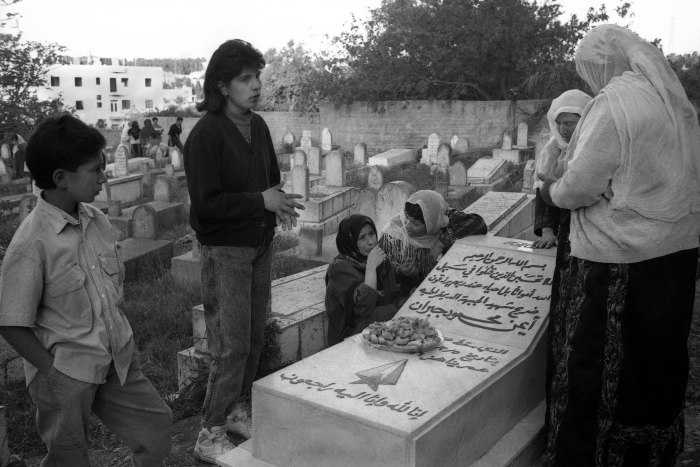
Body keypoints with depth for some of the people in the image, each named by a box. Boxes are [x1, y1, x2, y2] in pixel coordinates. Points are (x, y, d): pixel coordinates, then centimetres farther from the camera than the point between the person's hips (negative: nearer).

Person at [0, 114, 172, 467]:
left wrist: (122, 342, 5)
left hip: (117, 360, 6)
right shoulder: (32, 243, -20)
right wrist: (55, 372, -13)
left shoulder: (97, 220, 0)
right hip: (65, 372, -6)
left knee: (155, 427, 14)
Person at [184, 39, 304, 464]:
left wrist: (280, 205, -3)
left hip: (261, 245, 7)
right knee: (232, 346, -3)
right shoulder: (206, 134, -16)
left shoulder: (258, 126, 7)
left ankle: (237, 410, 33)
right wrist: (260, 201, -22)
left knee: (254, 338, 14)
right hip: (225, 250, -7)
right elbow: (206, 203, -19)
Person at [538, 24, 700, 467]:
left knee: (595, 367, 5)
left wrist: (551, 190, 3)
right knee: (656, 361, 19)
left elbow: (580, 186, -17)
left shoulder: (614, 102, -14)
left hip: (618, 261, -8)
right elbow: (660, 177, 14)